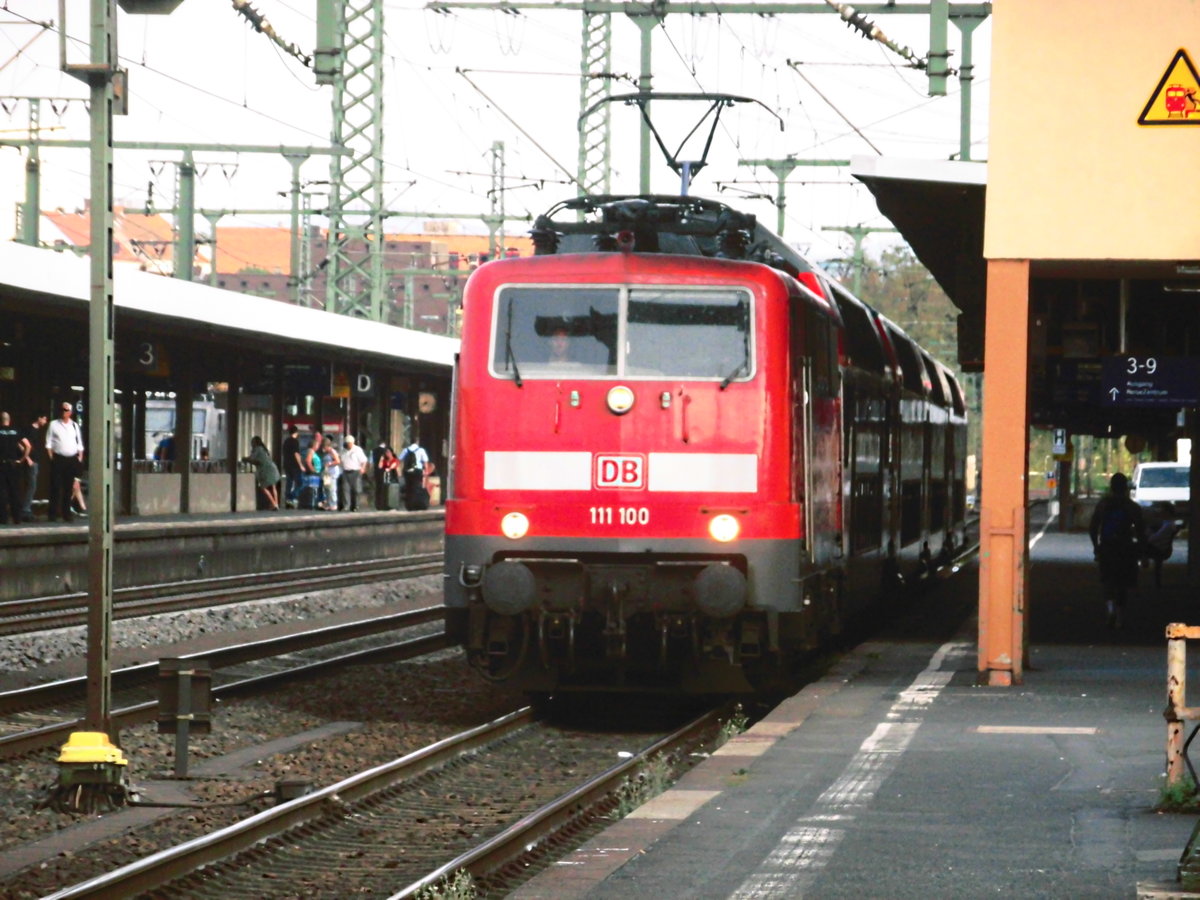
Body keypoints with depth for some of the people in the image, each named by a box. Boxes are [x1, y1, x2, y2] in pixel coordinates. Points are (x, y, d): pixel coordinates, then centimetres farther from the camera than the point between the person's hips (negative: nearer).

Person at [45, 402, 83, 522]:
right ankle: (53, 514, -4)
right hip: (58, 458, -3)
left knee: (69, 488, 6)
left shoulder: (75, 426, 13)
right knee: (56, 487, -6)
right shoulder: (54, 425, 4)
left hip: (72, 459, 3)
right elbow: (48, 443, 2)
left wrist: (80, 457, 5)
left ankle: (66, 514, 11)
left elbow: (80, 444, 15)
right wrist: (51, 457, -8)